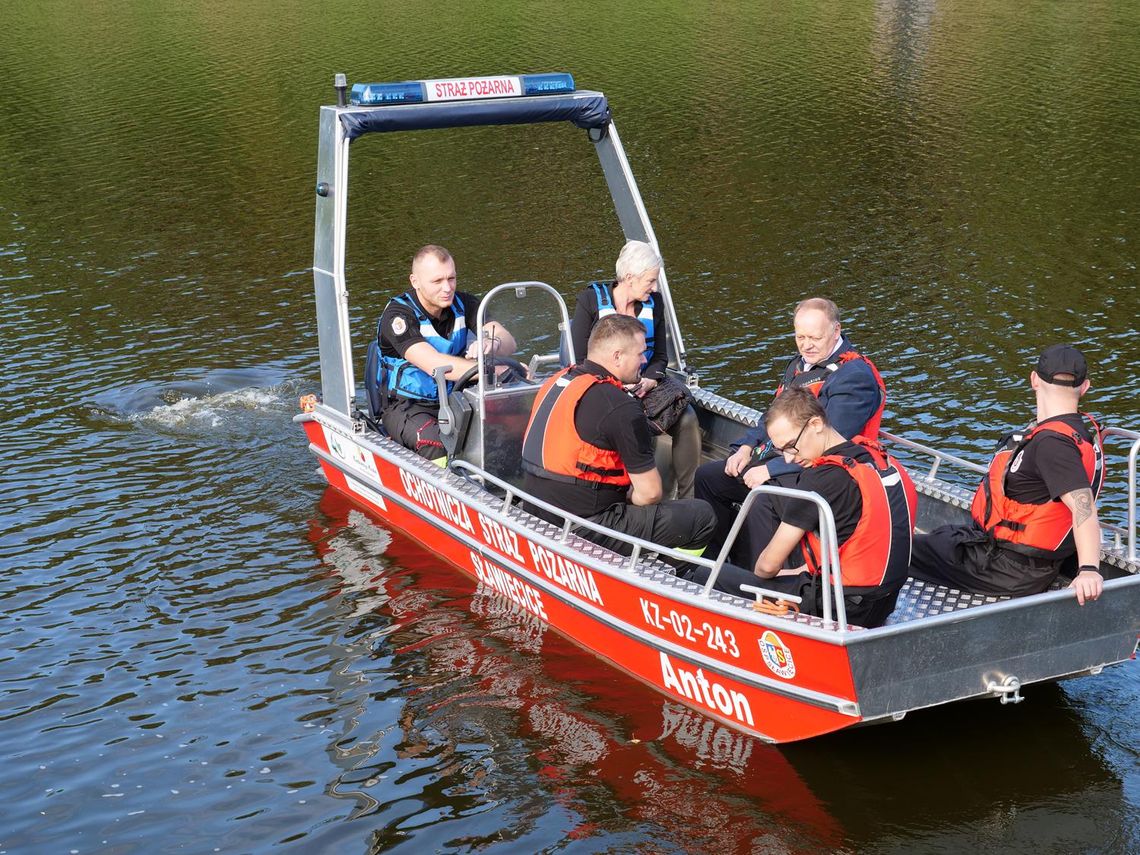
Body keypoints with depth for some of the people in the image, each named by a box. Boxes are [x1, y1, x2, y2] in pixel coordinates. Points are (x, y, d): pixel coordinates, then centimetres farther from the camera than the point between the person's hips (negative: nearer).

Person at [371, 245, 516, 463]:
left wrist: (492, 344, -38)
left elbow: (508, 342, -11)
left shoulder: (463, 304, 1)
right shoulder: (398, 314, -16)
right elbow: (434, 365, -31)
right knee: (437, 443, -37)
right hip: (406, 407, -5)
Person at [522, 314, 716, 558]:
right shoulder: (620, 407, -17)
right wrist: (630, 498, 9)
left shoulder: (555, 382, 9)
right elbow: (650, 493, -14)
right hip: (585, 532, -9)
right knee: (702, 515, -3)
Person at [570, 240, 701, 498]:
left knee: (686, 418, -25)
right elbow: (580, 359, -7)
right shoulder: (591, 300, -5)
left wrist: (649, 381, -12)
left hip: (645, 386, 4)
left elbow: (660, 356, 11)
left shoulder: (654, 303, 8)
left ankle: (688, 498, -15)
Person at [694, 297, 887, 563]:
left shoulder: (854, 375, -17)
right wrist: (746, 447, 6)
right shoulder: (800, 364, 15)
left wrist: (771, 469, -22)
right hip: (775, 458, 10)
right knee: (707, 477, 6)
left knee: (762, 500, -36)